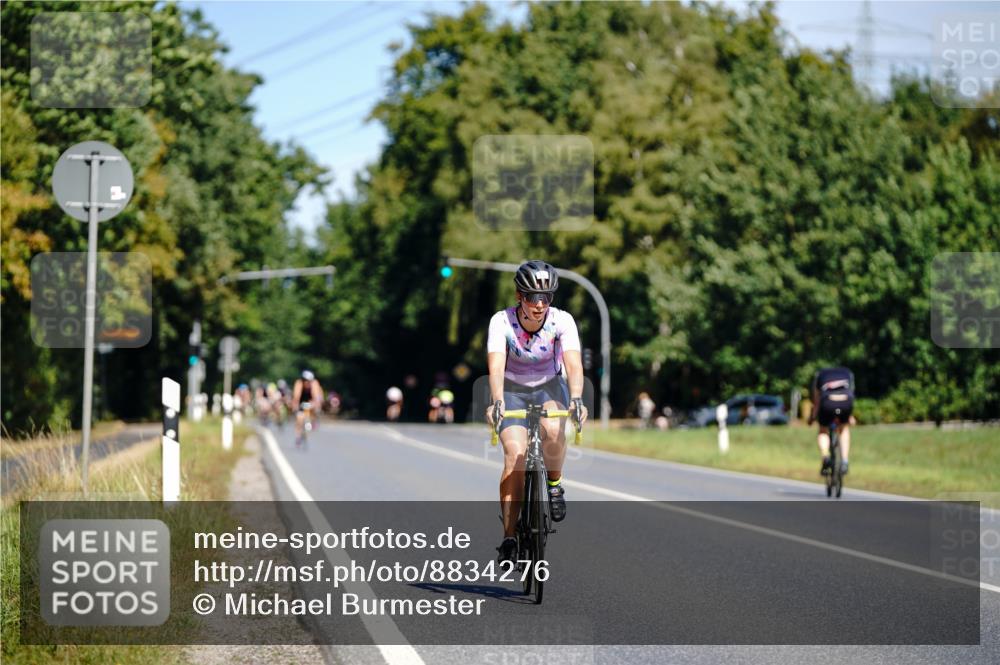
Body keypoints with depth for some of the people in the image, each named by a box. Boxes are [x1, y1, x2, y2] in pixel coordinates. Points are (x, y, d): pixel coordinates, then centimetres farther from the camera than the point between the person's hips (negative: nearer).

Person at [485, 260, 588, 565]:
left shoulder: (562, 321, -21)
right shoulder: (502, 321, -22)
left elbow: (573, 362, -33)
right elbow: (496, 365, -35)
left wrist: (576, 399, -51)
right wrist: (497, 402, -52)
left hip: (550, 386, 0)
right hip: (513, 390, 0)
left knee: (553, 430, -33)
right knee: (515, 453, -21)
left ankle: (555, 483, -2)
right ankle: (509, 539, -17)